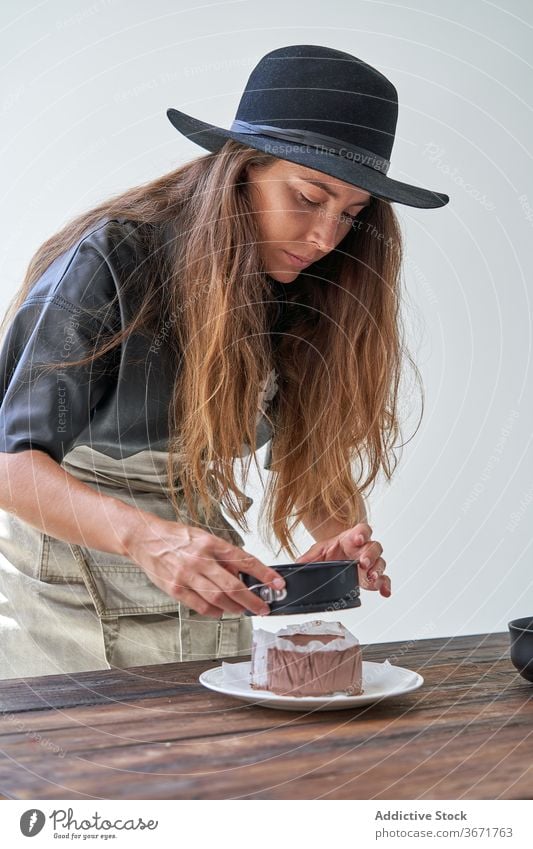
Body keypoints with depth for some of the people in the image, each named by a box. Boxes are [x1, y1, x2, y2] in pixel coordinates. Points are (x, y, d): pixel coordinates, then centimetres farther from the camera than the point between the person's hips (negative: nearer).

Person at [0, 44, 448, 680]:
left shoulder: (307, 290, -3)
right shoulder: (109, 261, -20)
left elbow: (313, 448, 3)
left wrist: (338, 530, -20)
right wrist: (148, 538, -41)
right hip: (59, 596, -4)